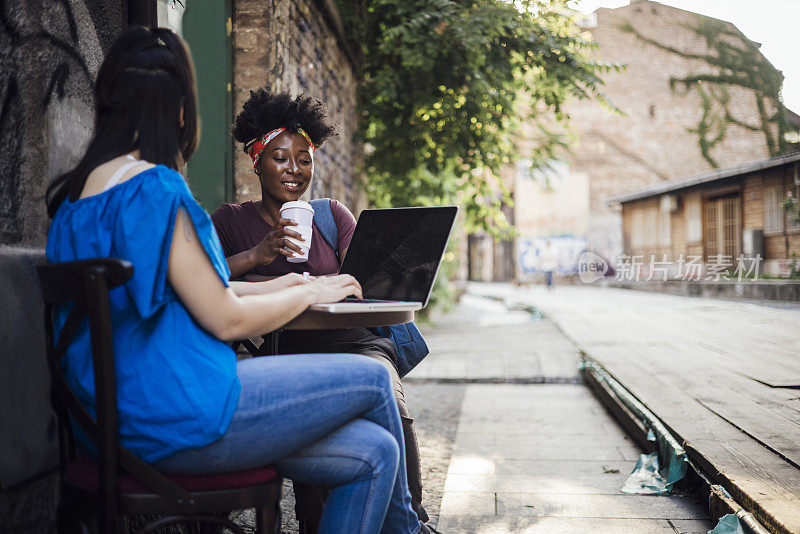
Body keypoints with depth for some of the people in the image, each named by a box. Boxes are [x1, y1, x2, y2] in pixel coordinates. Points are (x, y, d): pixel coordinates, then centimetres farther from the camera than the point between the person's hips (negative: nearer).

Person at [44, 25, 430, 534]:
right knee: (372, 378, 5)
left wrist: (268, 287, 24)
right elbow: (226, 320, -16)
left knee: (372, 454, 7)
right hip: (179, 418, -9)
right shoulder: (153, 187, -17)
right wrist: (310, 294, 1)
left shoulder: (77, 191, 14)